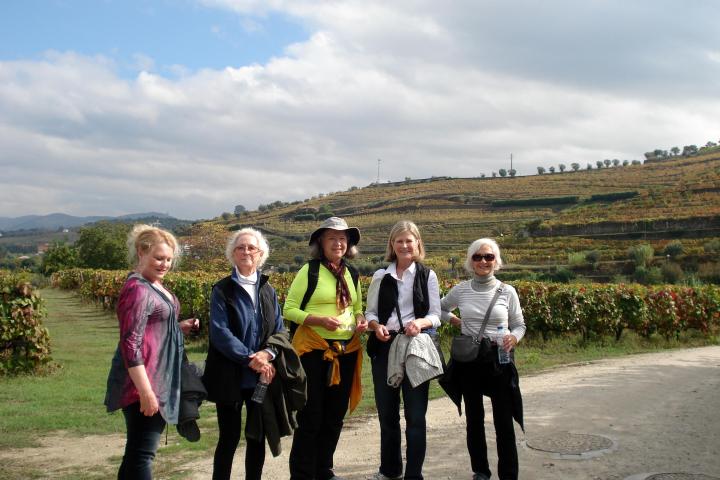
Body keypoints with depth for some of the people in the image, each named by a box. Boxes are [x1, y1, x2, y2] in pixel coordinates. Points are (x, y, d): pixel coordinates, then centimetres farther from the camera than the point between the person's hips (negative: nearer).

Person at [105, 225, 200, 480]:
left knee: (137, 451, 16)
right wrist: (146, 392, -24)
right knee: (141, 453, -4)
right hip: (144, 384, -10)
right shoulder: (137, 289, -17)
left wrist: (180, 327, 7)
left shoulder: (155, 286, 13)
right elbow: (130, 344, -22)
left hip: (159, 382, 10)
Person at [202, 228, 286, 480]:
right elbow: (220, 332, -14)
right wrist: (250, 359, -20)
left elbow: (279, 329, 5)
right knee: (230, 437, 3)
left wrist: (267, 354, -14)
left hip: (262, 376, 4)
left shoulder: (268, 290, 9)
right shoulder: (222, 290, -5)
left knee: (258, 436, 11)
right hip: (230, 376, -4)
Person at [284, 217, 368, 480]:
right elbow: (289, 310, -7)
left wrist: (360, 321, -2)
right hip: (314, 350, -6)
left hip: (347, 351, 6)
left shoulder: (352, 273, 10)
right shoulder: (309, 270, -6)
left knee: (335, 416, 14)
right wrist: (320, 320, -21)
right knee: (310, 417, 0)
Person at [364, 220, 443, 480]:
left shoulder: (427, 275, 1)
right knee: (386, 412, 12)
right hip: (385, 347, 2)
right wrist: (376, 326, -12)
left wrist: (420, 323, -20)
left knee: (415, 415, 1)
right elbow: (370, 312, 10)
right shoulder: (381, 276, 6)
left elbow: (435, 315, 1)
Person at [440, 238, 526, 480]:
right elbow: (439, 309, 19)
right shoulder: (460, 290, 1)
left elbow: (519, 325, 4)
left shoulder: (507, 292, -3)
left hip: (499, 360, -2)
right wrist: (455, 321, 3)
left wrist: (513, 338, -16)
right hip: (468, 360, 2)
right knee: (474, 419, 12)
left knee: (504, 421, 0)